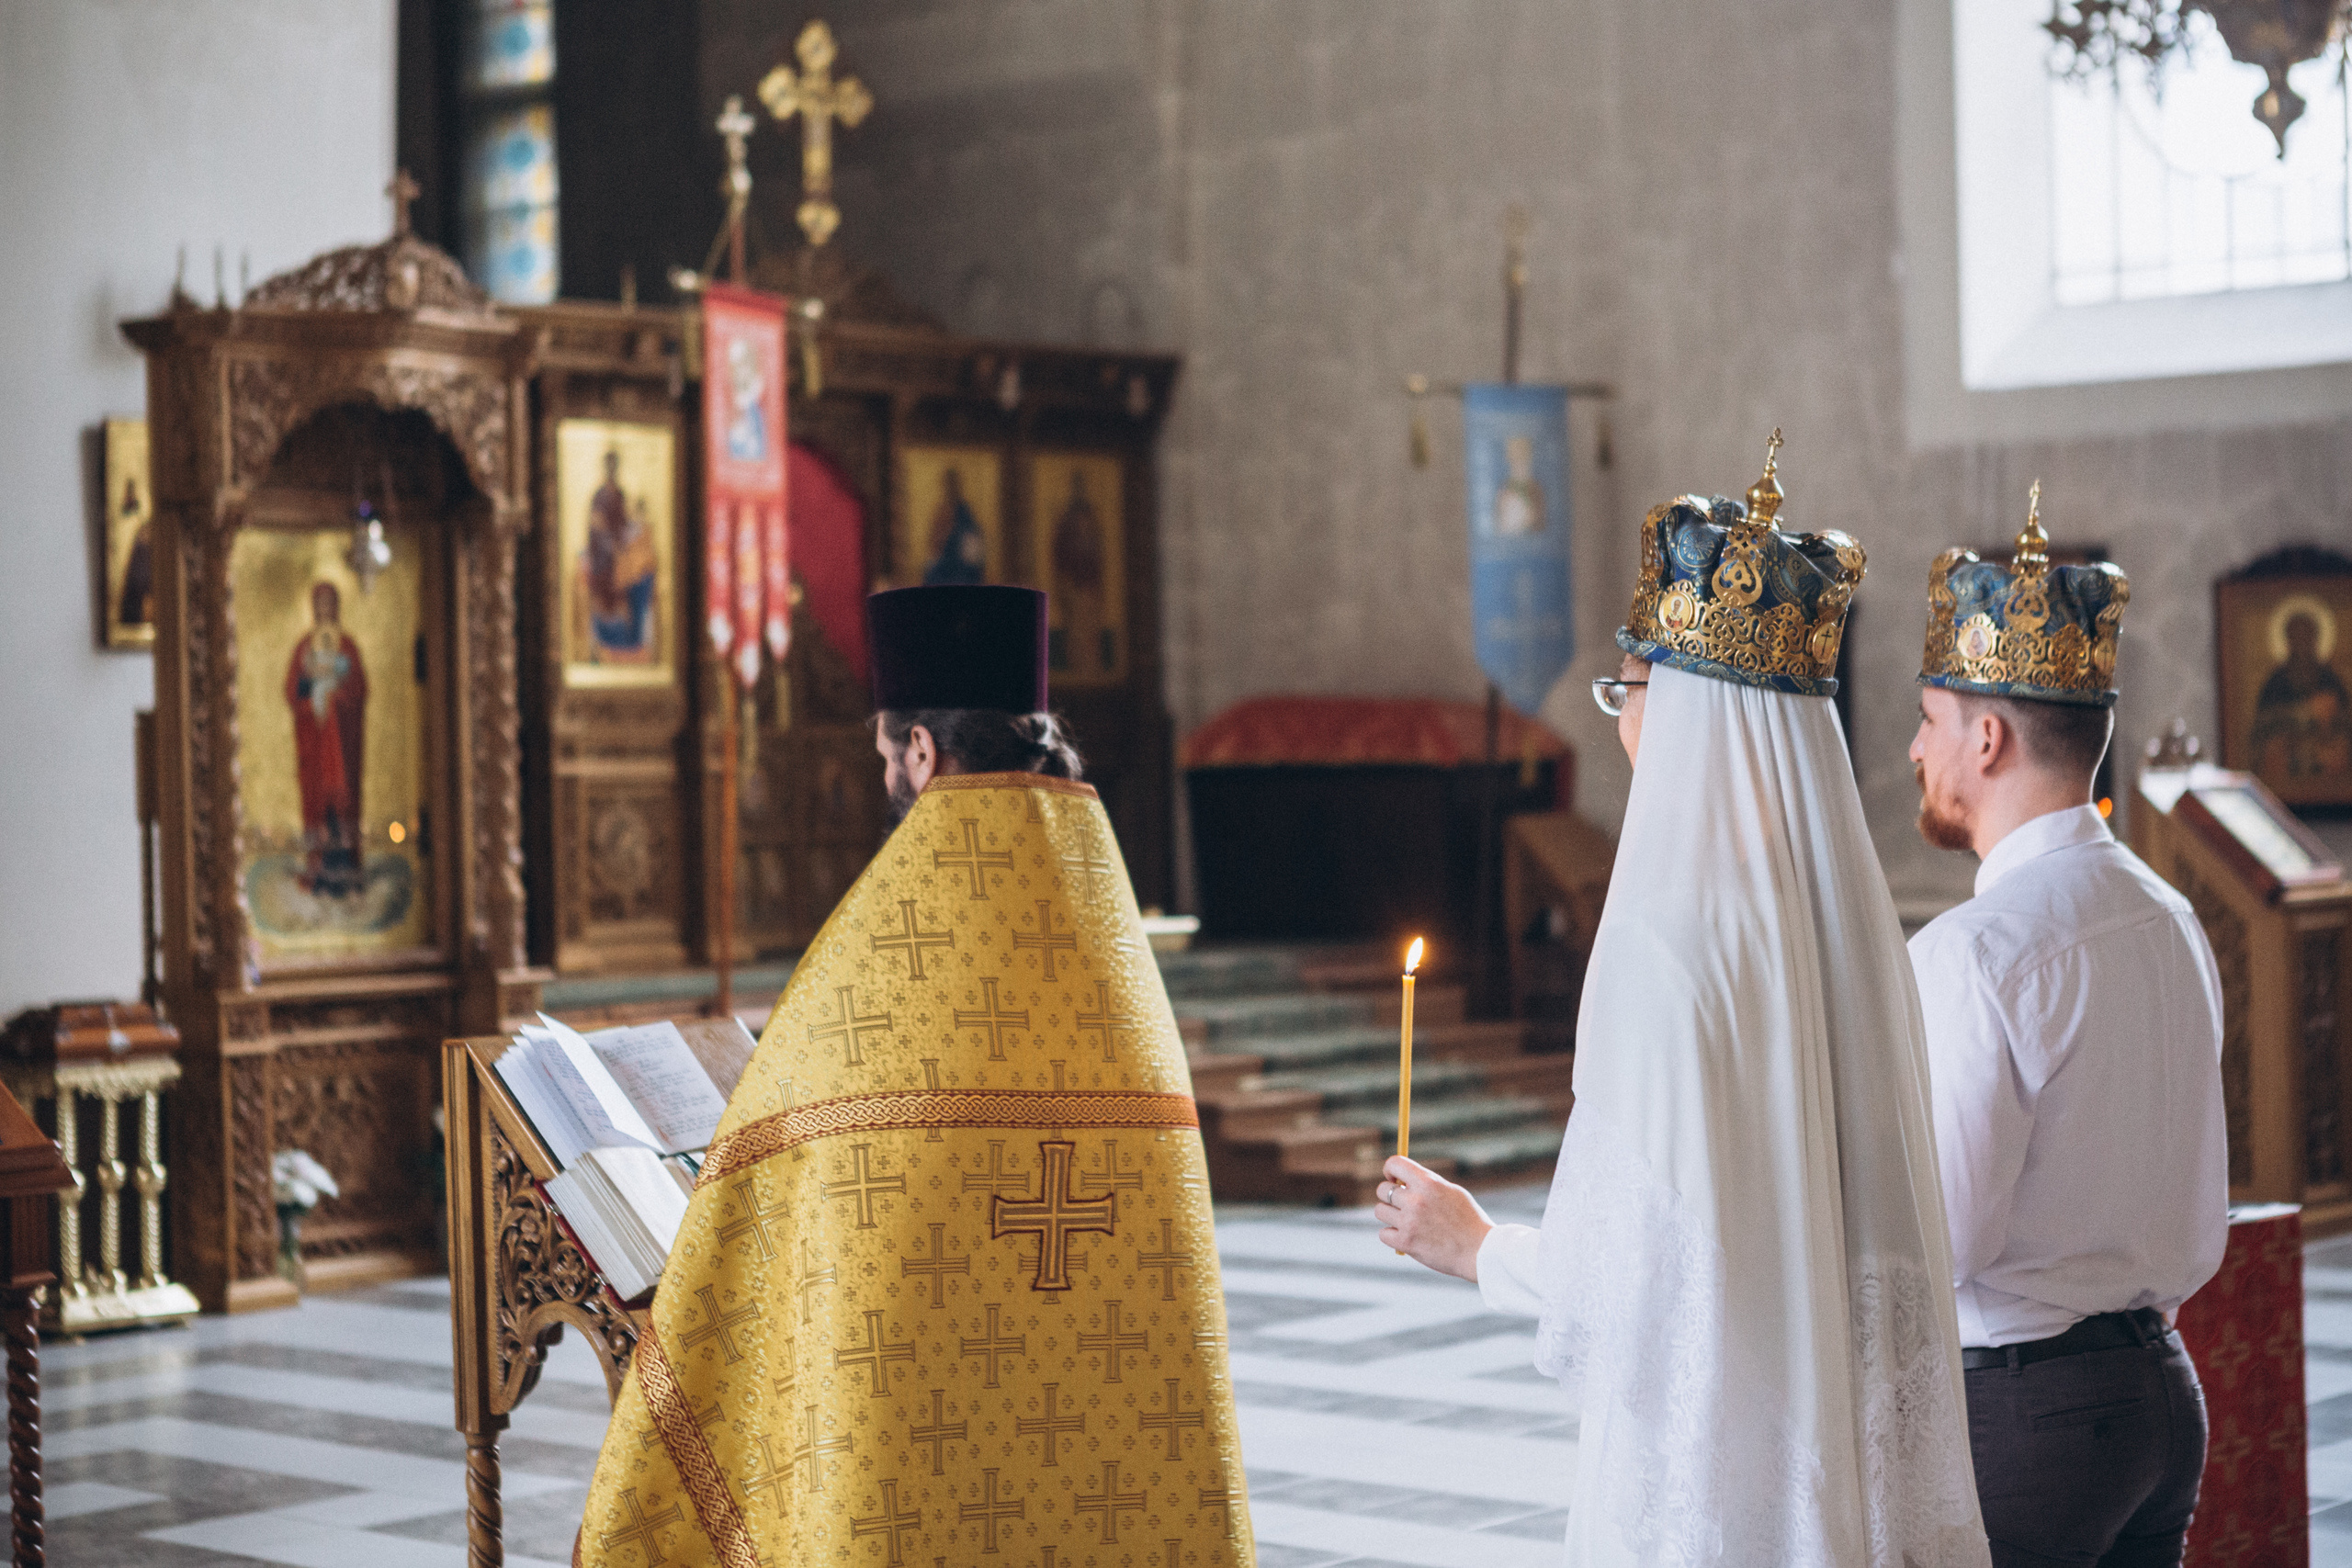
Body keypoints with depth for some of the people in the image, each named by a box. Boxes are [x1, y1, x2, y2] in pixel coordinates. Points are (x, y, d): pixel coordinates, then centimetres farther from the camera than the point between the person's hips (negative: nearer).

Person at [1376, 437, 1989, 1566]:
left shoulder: (1666, 935, -17)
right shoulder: (1853, 922, 4)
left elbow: (1634, 1257, -16)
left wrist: (1474, 1247, 1)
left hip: (1706, 1467, -7)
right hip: (1850, 1464, 7)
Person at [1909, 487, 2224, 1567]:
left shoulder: (1972, 953, -18)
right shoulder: (2171, 921, 8)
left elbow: (1935, 1243, -18)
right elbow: (2202, 1221, 14)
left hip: (2012, 1411, -8)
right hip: (2162, 1384, 8)